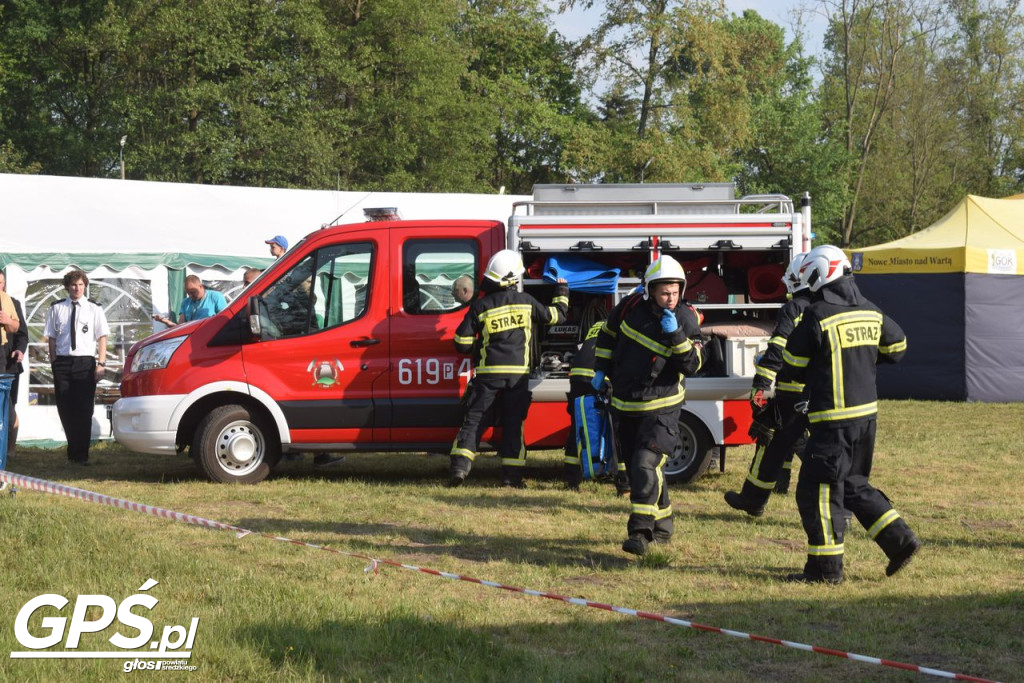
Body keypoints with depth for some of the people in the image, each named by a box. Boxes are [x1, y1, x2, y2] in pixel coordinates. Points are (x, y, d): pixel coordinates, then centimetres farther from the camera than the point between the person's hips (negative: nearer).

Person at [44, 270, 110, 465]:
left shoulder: (94, 309, 5)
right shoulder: (56, 308, 8)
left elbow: (102, 337, 2)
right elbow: (51, 337, 9)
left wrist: (101, 363, -7)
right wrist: (54, 362, 1)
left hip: (85, 362, -2)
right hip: (62, 361, 2)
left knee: (84, 410, -4)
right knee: (65, 409, 6)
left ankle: (81, 456, 1)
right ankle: (73, 451, 21)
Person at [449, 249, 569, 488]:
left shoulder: (480, 306, -3)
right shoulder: (525, 301, 0)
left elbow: (462, 343, -3)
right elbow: (555, 316, 17)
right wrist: (562, 292, 35)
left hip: (488, 373, -1)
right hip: (518, 374, 1)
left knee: (474, 419, 2)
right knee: (513, 424, 7)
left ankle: (460, 467, -10)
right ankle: (512, 475, 4)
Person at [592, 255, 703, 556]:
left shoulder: (685, 320, -13)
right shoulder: (631, 306, -5)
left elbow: (692, 365, -18)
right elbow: (608, 333, 13)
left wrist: (675, 335, -30)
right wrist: (601, 370, 13)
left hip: (661, 408, -4)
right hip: (624, 405, 5)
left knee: (646, 464, -20)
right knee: (637, 469, 13)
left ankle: (641, 531, -19)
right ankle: (662, 526, 29)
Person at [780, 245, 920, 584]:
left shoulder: (817, 317, -14)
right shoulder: (870, 312, 6)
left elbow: (793, 367, -6)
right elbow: (896, 346, 20)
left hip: (834, 420, -8)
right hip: (867, 414, 8)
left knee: (817, 489, 0)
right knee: (853, 484, 21)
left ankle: (825, 567, 2)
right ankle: (900, 540, 14)